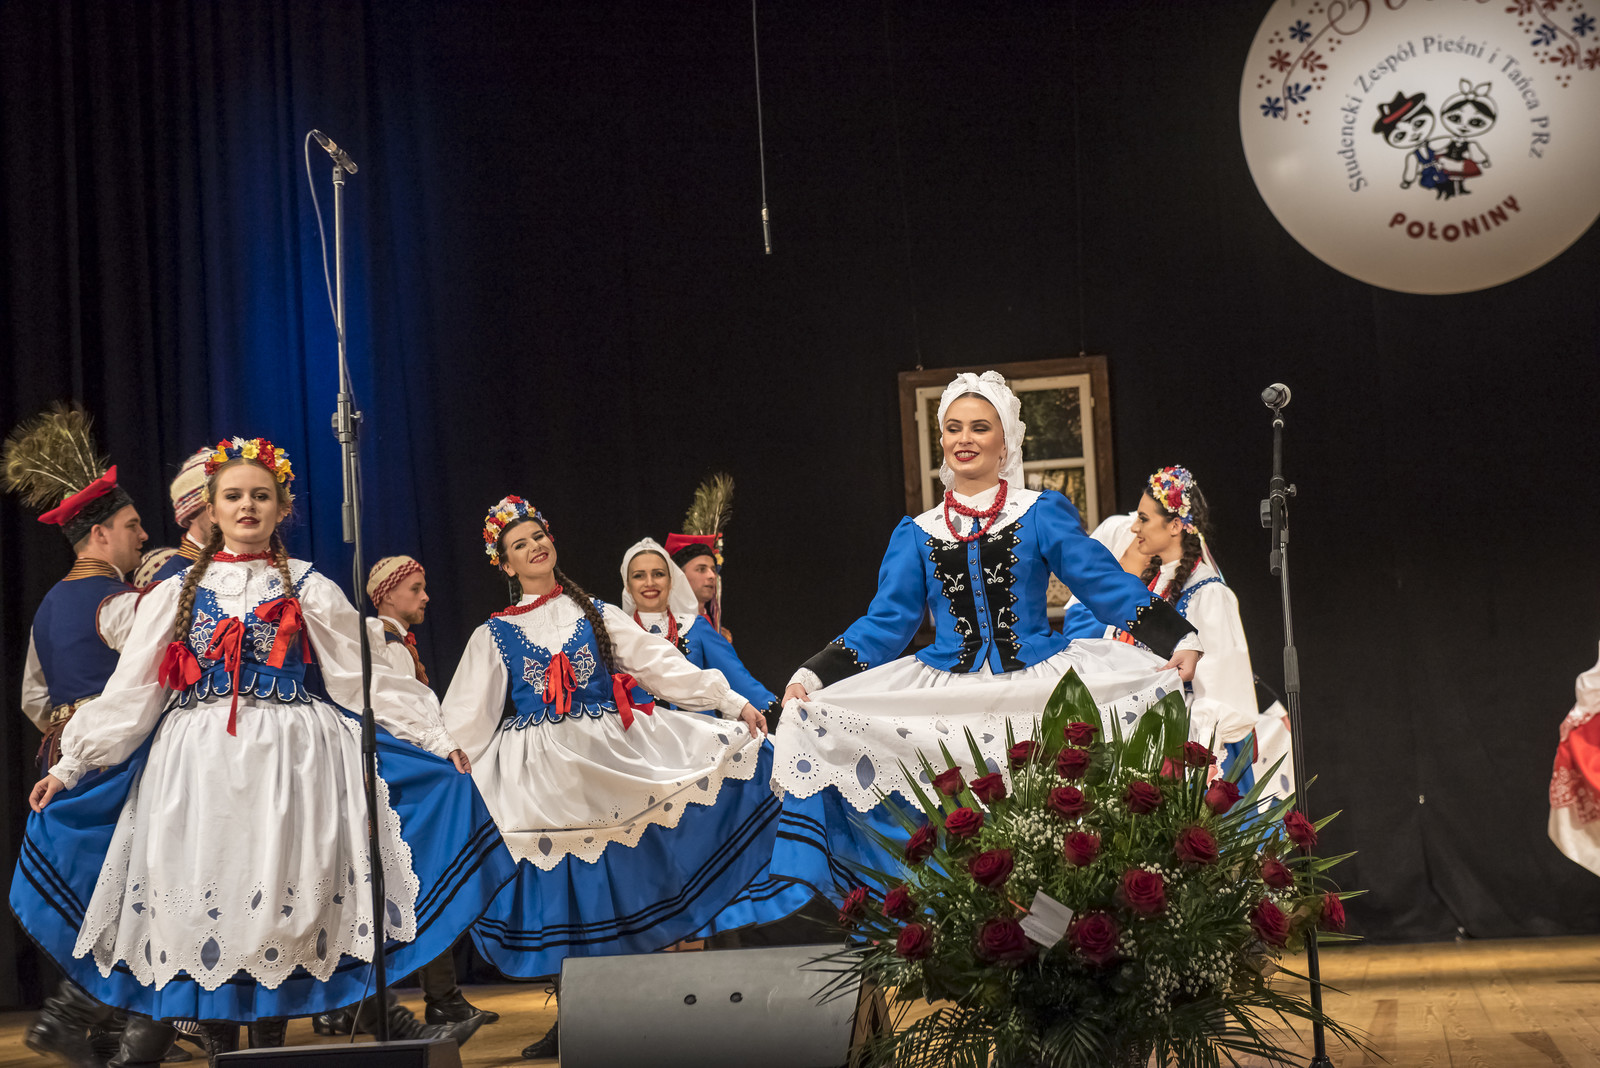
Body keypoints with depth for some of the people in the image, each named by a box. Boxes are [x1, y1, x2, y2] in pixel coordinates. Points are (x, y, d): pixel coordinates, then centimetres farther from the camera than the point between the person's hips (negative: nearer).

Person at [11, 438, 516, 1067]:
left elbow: (365, 676, 7)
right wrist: (69, 766, 6)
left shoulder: (307, 589, 8)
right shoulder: (178, 592, 11)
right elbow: (130, 691, 10)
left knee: (281, 896, -5)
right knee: (194, 891, -5)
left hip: (289, 758, -1)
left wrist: (435, 739, 2)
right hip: (199, 764, 1)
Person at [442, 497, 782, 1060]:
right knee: (563, 885, -2)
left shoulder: (597, 614, 11)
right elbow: (467, 717, 7)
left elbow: (662, 664, 5)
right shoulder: (495, 634, 9)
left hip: (614, 754, 1)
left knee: (620, 877, -7)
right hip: (545, 774, -1)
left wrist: (733, 702, -2)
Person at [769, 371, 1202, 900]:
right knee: (823, 718, -14)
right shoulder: (916, 535, 14)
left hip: (1038, 681, -1)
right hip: (945, 695, 2)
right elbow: (884, 623, 13)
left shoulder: (1042, 514, 7)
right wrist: (813, 677, 2)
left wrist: (1180, 640, -11)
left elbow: (1109, 585, 1)